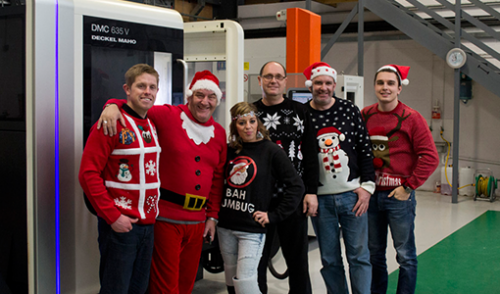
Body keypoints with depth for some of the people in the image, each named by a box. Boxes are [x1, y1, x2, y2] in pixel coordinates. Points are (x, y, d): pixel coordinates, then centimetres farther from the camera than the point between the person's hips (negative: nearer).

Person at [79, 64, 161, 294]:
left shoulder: (153, 126, 12)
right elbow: (88, 175, -15)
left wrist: (154, 210, 9)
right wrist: (112, 216, -17)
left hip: (147, 224, 7)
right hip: (120, 224, -7)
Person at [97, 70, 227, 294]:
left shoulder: (219, 133, 10)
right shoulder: (166, 116, -6)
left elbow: (217, 178, 14)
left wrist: (212, 216, 12)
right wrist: (113, 105, -26)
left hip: (197, 221, 5)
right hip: (166, 217, -5)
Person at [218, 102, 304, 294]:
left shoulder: (271, 151, -6)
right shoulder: (229, 150, 7)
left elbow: (296, 186, -8)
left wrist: (274, 215, -10)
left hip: (252, 229, -5)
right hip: (226, 227, 5)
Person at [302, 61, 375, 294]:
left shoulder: (350, 110, 2)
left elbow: (365, 150, 4)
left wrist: (367, 185, -1)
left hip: (352, 194, 0)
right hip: (321, 198, 0)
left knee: (359, 255, 5)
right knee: (330, 259, 9)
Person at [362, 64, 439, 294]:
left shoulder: (411, 118, -7)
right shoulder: (365, 115, 5)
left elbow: (430, 157, -9)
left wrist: (409, 186, -11)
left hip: (398, 196, -4)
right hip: (371, 194, 4)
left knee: (405, 255, 4)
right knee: (374, 253, 16)